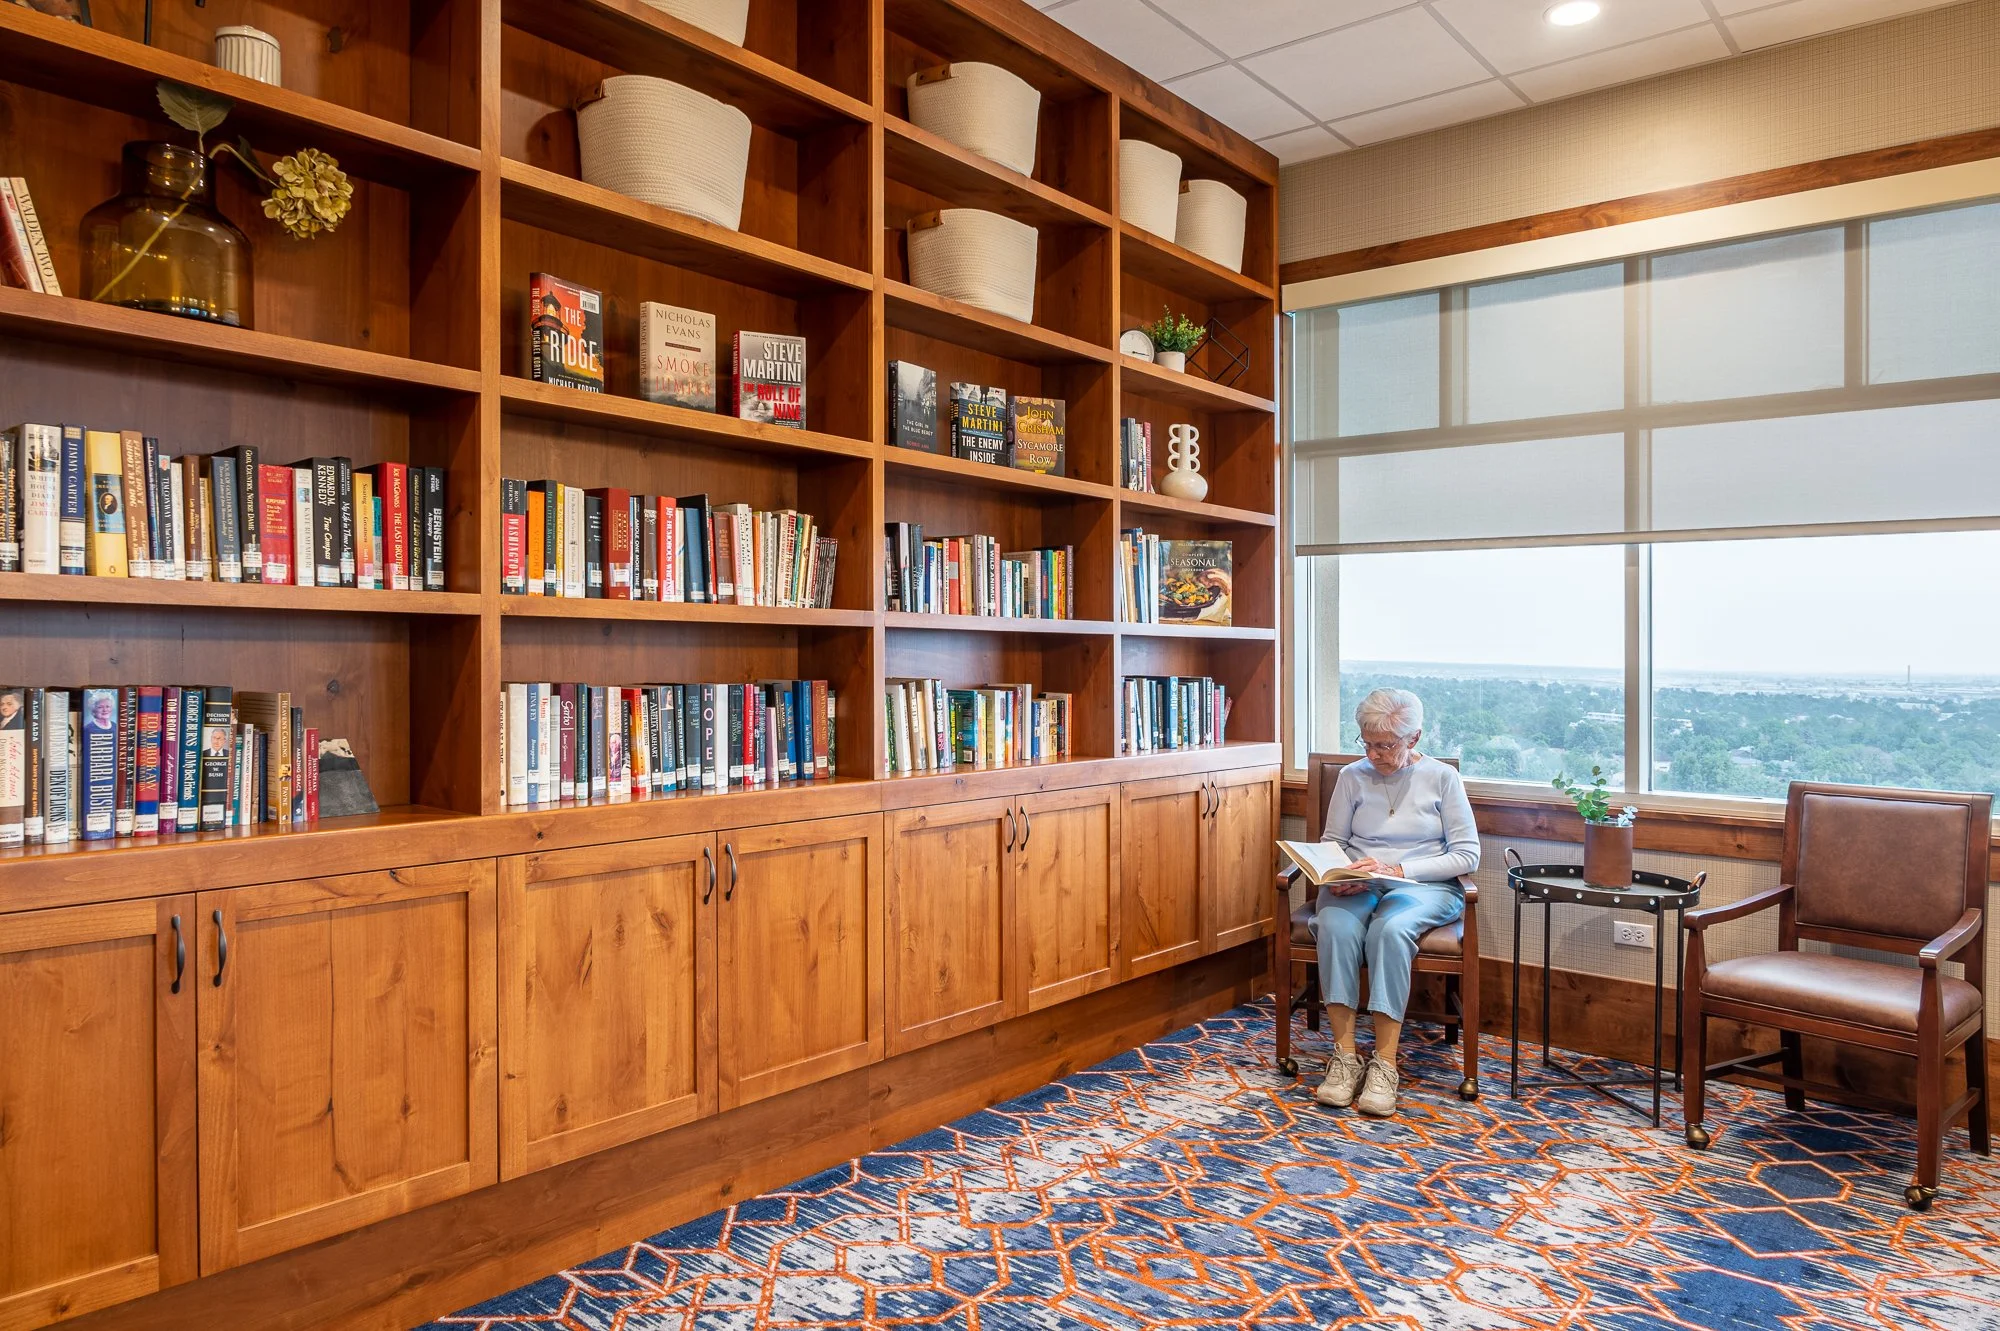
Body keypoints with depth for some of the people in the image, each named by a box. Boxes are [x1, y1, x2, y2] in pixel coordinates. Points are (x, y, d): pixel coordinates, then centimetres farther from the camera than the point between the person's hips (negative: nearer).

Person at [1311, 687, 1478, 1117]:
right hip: (1356, 887, 2)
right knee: (1336, 926, -34)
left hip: (1424, 887, -2)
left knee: (1390, 929, -37)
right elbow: (1331, 842, 10)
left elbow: (1467, 854, -1)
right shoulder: (1352, 776, 9)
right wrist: (1336, 877, -14)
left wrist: (1399, 869, -13)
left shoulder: (1442, 778, 3)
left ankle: (1384, 1063, -33)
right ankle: (1344, 1055, -29)